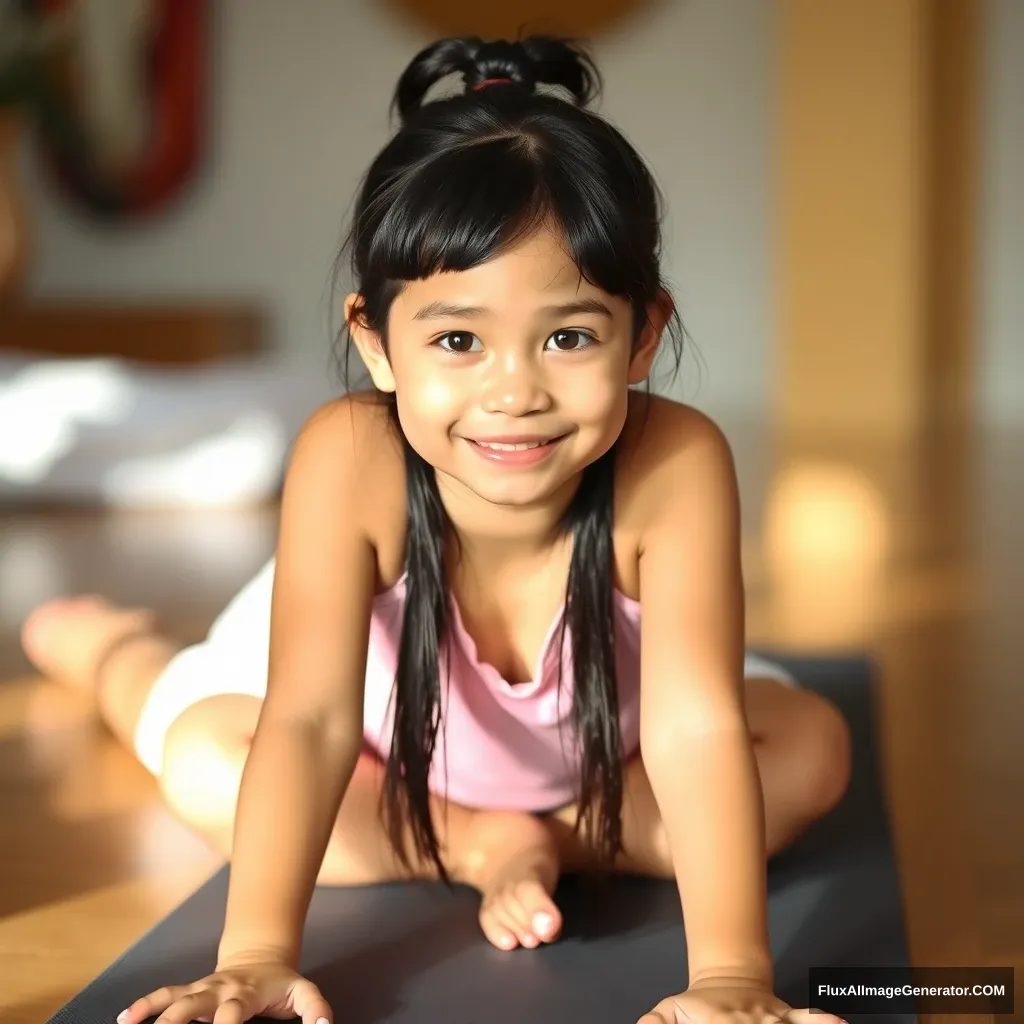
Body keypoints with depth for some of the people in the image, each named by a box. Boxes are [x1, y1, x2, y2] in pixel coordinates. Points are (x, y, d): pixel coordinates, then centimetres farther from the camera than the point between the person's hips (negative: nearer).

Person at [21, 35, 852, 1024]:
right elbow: (310, 721, -42)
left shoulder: (675, 465, -41)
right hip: (383, 697, -1)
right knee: (199, 757, -17)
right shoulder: (348, 459, -40)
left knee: (810, 751, -16)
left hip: (607, 733, 1)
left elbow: (697, 727, -44)